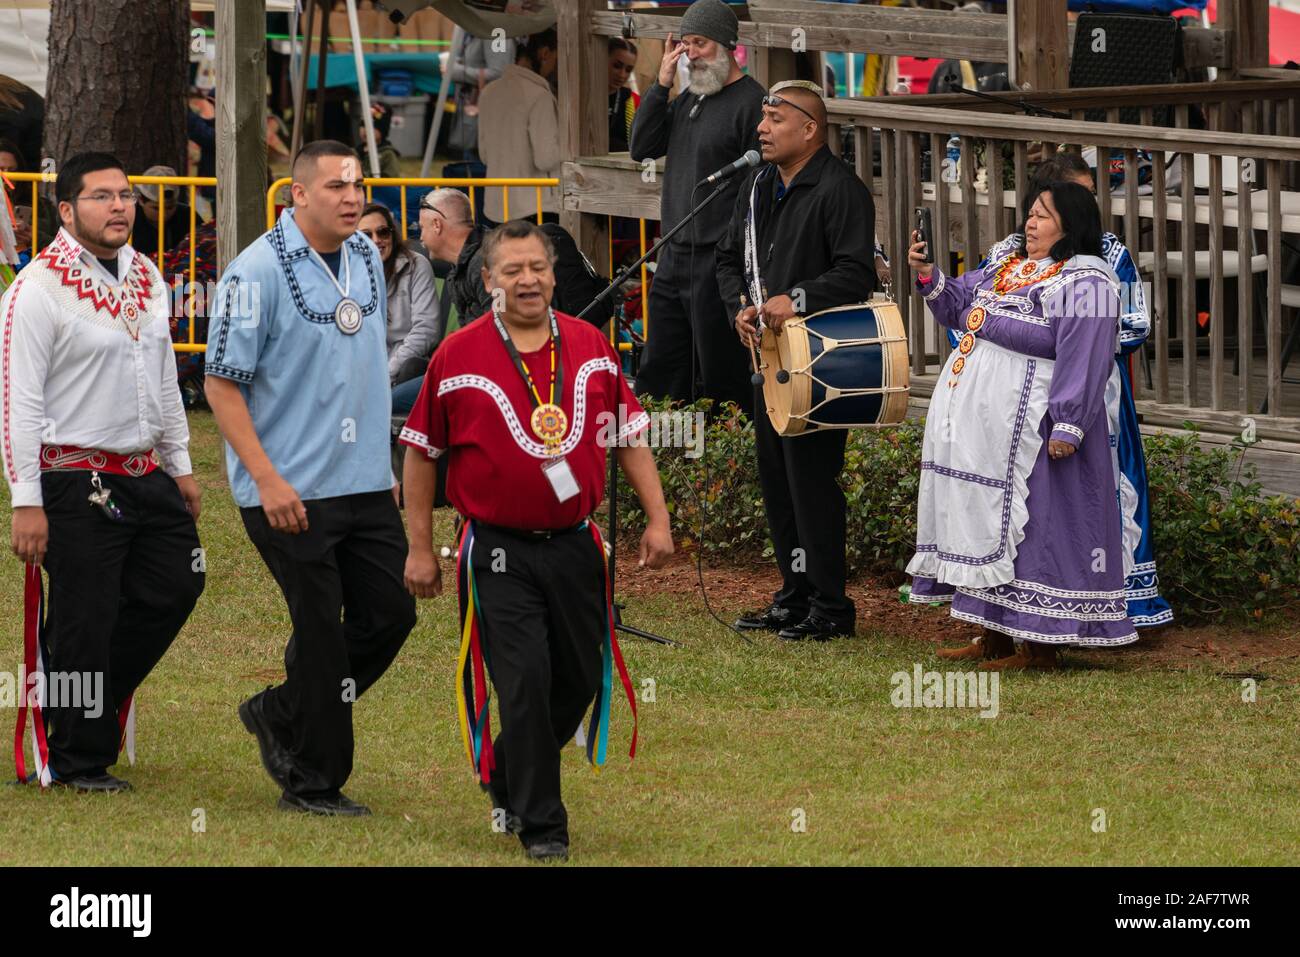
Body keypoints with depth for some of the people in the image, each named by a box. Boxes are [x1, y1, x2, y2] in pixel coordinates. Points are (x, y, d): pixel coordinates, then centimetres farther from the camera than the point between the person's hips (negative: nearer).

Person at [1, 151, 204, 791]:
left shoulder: (146, 278, 11)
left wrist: (180, 466, 20)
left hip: (147, 475, 7)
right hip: (77, 484, -7)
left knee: (175, 589, 9)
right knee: (83, 621, -2)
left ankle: (96, 703, 27)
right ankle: (79, 760, 11)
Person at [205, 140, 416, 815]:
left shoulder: (367, 259, 9)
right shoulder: (258, 272, -13)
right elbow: (222, 384, -13)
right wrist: (267, 480, -19)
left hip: (366, 484, 7)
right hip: (291, 492, -7)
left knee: (389, 613, 7)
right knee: (321, 630, -3)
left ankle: (280, 716, 26)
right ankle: (312, 782, 10)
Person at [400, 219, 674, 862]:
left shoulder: (591, 348, 4)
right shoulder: (458, 357, -5)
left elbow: (628, 436, 12)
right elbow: (421, 452, 2)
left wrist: (657, 518, 5)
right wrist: (420, 548, 2)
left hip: (575, 544, 4)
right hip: (499, 551, -4)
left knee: (580, 680, 11)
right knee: (525, 683, -9)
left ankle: (509, 774, 37)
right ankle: (540, 825, 3)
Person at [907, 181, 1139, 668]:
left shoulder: (1085, 283, -10)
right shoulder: (1007, 268, 19)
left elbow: (1084, 362, -17)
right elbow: (956, 302, 25)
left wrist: (1068, 427, -23)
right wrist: (927, 274, 6)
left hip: (1028, 425, -10)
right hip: (975, 418, 10)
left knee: (1030, 524, -7)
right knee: (982, 519, 11)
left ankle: (1039, 646, -2)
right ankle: (997, 637, 19)